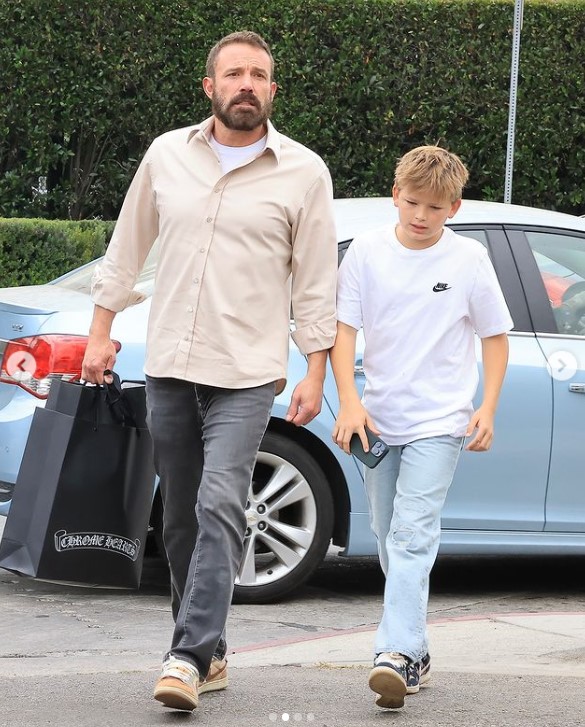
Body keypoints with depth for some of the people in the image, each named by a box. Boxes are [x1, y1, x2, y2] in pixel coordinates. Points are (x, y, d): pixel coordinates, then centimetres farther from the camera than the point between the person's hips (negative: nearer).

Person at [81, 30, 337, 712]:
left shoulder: (303, 172, 0)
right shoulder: (167, 154, 7)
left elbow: (316, 283, 2)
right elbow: (127, 245, 16)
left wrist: (314, 374, -1)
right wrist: (101, 330, 14)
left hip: (246, 374, -4)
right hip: (168, 369, 4)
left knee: (220, 507, -19)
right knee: (181, 520, 7)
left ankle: (188, 656, -22)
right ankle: (210, 654, 17)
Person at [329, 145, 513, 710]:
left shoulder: (468, 259, -3)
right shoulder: (367, 251, 0)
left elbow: (495, 336, 5)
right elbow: (343, 327, 1)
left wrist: (487, 409, -4)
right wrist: (349, 400, -11)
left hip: (438, 421, -4)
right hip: (378, 420, 4)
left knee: (412, 536, -17)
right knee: (389, 541, 11)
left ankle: (397, 652, -26)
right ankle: (415, 652, 22)